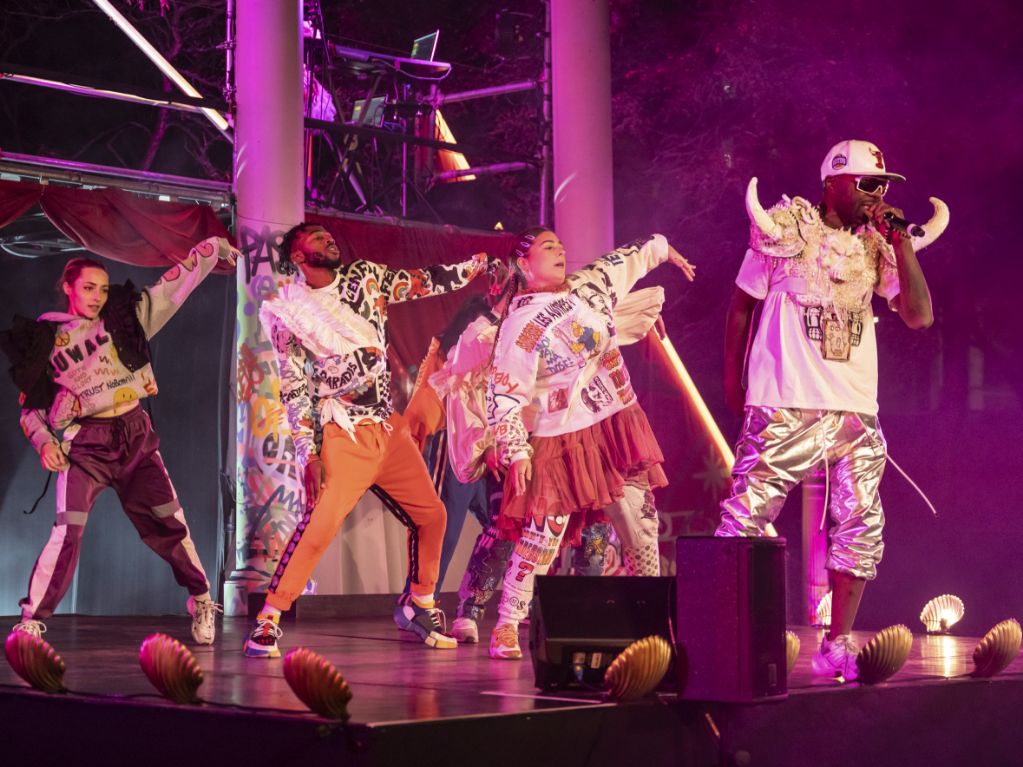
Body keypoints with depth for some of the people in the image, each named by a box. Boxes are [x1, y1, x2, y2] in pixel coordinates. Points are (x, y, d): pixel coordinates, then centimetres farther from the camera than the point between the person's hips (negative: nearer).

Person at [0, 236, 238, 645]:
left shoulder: (125, 317, 6)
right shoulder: (46, 339, 4)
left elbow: (177, 283, 11)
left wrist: (214, 249, 11)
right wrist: (44, 442, -5)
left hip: (135, 435, 2)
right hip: (84, 444, -2)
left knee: (168, 524, 5)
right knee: (68, 532, -15)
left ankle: (202, 602, 22)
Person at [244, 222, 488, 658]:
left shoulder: (365, 277, 9)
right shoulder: (288, 313, -2)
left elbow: (429, 283, 13)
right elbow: (294, 388, -4)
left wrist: (485, 260, 6)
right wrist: (308, 454, -11)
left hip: (389, 427, 6)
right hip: (342, 434, -6)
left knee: (431, 515, 9)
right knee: (319, 523, -20)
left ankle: (417, 605, 28)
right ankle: (267, 622, -13)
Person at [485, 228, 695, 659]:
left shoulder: (589, 285, 7)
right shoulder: (519, 326, -13)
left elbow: (625, 262, 28)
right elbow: (504, 395, -13)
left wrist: (662, 249, 41)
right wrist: (516, 452, -17)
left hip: (618, 426, 7)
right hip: (563, 439, -7)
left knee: (640, 523, 7)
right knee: (543, 534, -10)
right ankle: (506, 626, -1)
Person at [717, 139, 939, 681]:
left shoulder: (877, 245, 9)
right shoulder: (786, 229, -1)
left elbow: (919, 315, 0)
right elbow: (742, 303, 8)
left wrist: (900, 240, -5)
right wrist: (731, 378, 9)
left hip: (856, 409, 4)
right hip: (785, 407, -4)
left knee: (861, 526, 1)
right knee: (744, 518, -8)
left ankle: (837, 647, 11)